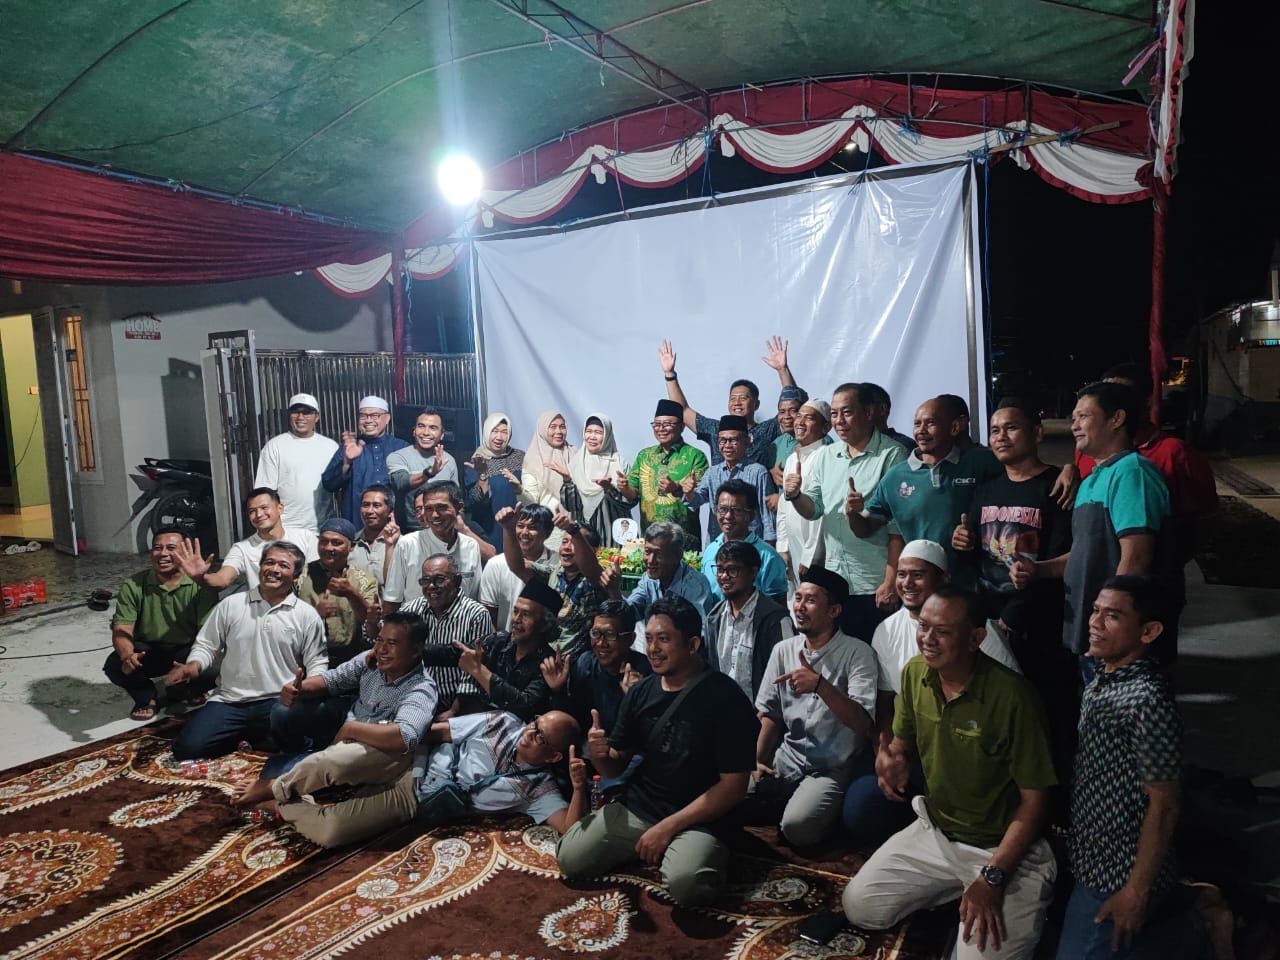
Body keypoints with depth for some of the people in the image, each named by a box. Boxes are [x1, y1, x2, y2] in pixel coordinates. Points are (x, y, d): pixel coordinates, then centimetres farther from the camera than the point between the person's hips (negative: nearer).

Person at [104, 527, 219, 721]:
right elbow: (122, 629, -12)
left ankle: (194, 691, 10)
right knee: (114, 666, -27)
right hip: (148, 651, 2)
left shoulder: (200, 585, -17)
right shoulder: (133, 586, -7)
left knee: (211, 669, -31)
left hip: (188, 650, -2)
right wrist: (127, 655, -35)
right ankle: (147, 697, 8)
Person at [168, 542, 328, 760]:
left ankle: (255, 737, 3)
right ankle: (241, 735, 9)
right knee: (187, 747, -19)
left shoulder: (307, 615, 2)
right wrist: (194, 665, -10)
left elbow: (317, 663, 1)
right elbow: (206, 645, 12)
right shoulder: (230, 605, 8)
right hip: (229, 700, 2)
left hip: (278, 701, -2)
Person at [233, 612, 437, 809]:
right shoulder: (370, 661, -2)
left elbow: (405, 737, -39)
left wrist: (350, 728, -28)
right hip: (342, 738, 7)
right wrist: (298, 689, -21)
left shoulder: (421, 690, -23)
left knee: (334, 759, -36)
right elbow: (330, 680, 1)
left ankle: (274, 788, -10)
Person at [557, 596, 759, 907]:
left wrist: (668, 827, -16)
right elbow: (617, 768, 10)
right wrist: (600, 756, -14)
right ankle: (643, 847, 10)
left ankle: (701, 851, 0)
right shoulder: (640, 692, 3)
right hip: (635, 809, 5)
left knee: (684, 883, -33)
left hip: (697, 819, -5)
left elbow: (733, 786, -12)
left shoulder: (725, 699, -12)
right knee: (570, 858, -13)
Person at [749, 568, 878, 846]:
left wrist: (820, 684, -32)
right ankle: (789, 804, 8)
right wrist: (757, 760, -4)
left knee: (797, 826, -28)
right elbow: (770, 714, 10)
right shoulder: (783, 650, 7)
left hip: (833, 768, -4)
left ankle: (824, 812, 4)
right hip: (786, 761, 5)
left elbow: (863, 723, -19)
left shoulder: (857, 653, -10)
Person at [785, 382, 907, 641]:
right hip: (833, 582, 5)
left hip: (874, 585, -5)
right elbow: (813, 510, 12)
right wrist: (795, 496, -10)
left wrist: (891, 581, -13)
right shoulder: (824, 456, 9)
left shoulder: (891, 455, -9)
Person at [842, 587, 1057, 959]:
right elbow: (902, 739, 11)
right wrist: (894, 758, -14)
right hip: (934, 830, 5)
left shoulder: (1011, 695, -24)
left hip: (1004, 847, -5)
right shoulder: (914, 672, -6)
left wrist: (993, 877, -20)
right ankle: (951, 891, 20)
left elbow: (1035, 797, -17)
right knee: (860, 907, 1)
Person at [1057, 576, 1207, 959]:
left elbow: (1163, 806, -20)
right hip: (1092, 858, 8)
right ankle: (1175, 918, 30)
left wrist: (1136, 893, -17)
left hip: (1117, 875, -8)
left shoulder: (1148, 700, -23)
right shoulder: (1100, 680, 2)